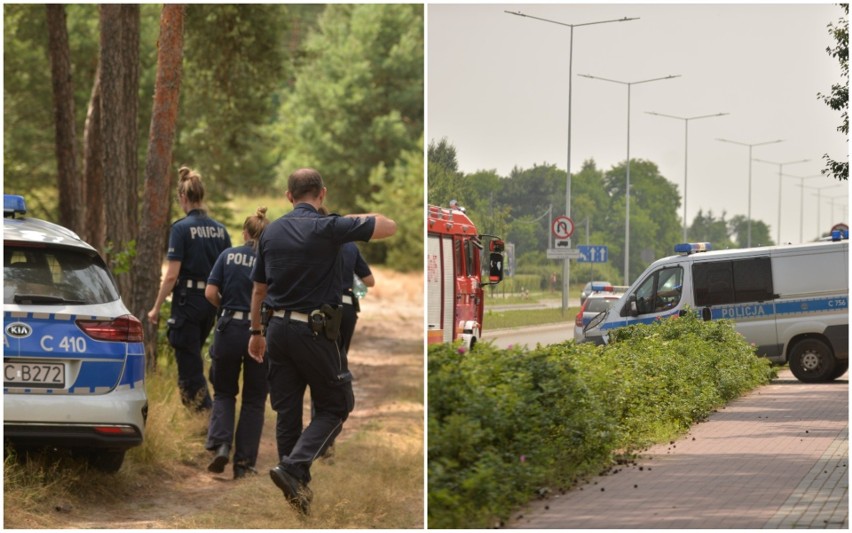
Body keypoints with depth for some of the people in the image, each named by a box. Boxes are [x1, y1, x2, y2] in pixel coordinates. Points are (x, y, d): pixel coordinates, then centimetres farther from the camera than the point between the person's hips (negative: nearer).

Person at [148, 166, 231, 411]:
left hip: (187, 301, -6)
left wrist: (156, 308, -6)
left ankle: (207, 413, -7)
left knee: (189, 364, -1)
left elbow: (172, 275, -14)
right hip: (213, 300, 6)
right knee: (192, 356, 23)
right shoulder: (220, 229, 6)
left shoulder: (181, 228, -11)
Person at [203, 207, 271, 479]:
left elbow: (210, 293, -4)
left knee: (224, 392, 17)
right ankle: (244, 462, 9)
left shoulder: (228, 255, 0)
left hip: (229, 329, 1)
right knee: (254, 399, 11)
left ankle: (220, 444, -5)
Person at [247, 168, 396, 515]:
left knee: (287, 411, 12)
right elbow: (389, 227, -8)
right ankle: (293, 467, -13)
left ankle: (297, 486, 15)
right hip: (314, 331, -6)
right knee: (336, 407, 4)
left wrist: (256, 332, 25)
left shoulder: (271, 232, 7)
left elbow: (258, 289, 14)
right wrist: (356, 218, 10)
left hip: (278, 328, 6)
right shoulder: (327, 227, -12)